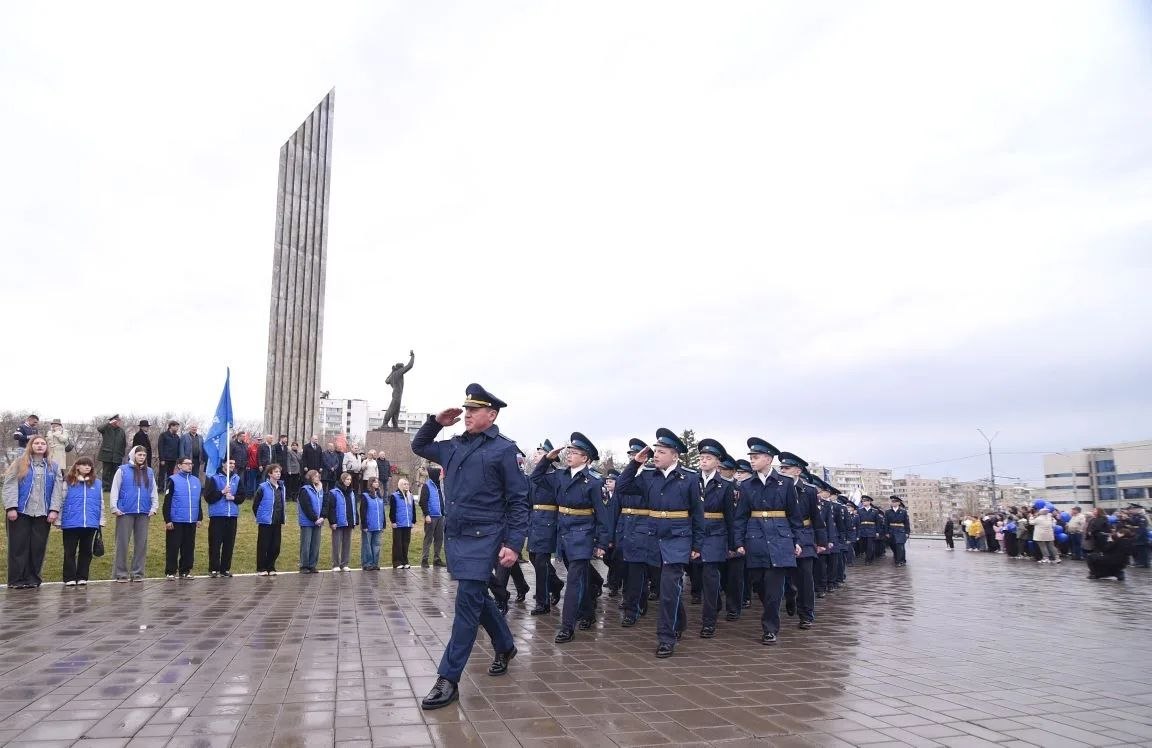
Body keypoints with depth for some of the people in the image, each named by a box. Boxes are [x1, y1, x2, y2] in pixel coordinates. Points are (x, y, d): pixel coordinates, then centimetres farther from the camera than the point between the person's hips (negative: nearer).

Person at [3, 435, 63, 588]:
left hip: (43, 513, 2)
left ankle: (32, 578, 11)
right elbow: (10, 485, -2)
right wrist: (11, 507, -12)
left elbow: (58, 490, 7)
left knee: (38, 547, 3)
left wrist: (54, 510, -4)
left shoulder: (53, 467, 13)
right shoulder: (19, 463, 5)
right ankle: (17, 580, 6)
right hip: (21, 512, -2)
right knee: (19, 546, 0)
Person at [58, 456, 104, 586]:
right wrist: (58, 521, -3)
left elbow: (101, 503, 11)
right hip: (71, 523, -2)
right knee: (70, 552, 4)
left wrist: (101, 520, 8)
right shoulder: (68, 482, 1)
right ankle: (69, 578, 11)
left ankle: (82, 577, 16)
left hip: (90, 524, 3)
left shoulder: (97, 483, 8)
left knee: (86, 551, 8)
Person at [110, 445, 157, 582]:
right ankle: (121, 573, 7)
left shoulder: (149, 472, 11)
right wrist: (114, 507, -8)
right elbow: (115, 489, -1)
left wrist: (154, 507, 5)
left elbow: (154, 491, 13)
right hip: (125, 512, -3)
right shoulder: (123, 470, 1)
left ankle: (137, 572, 12)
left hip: (144, 513, 3)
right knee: (123, 542, -1)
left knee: (141, 543, 5)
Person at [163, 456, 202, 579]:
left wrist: (199, 518, 15)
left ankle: (185, 571, 16)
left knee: (189, 547, 8)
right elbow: (167, 501, -7)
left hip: (191, 521, 5)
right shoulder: (173, 480, -3)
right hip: (176, 521, -5)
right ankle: (170, 572, 8)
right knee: (173, 547, 0)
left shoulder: (196, 481, 13)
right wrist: (167, 520, -12)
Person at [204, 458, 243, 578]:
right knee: (215, 543, -2)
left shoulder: (237, 479, 11)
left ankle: (225, 568, 13)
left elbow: (242, 497, 11)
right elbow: (208, 497, -7)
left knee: (229, 543, 5)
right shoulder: (214, 478, -1)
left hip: (232, 515, 4)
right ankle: (213, 569, 6)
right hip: (217, 515, -4)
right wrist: (222, 492, -16)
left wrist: (233, 497, -8)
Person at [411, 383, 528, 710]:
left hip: (483, 539, -7)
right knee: (478, 598, 18)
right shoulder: (454, 446, 10)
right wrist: (435, 422, 10)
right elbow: (419, 447, 27)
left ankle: (448, 680, 0)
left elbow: (518, 501, -9)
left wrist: (513, 544, -15)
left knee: (467, 604, -7)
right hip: (454, 536, 7)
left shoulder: (504, 449, -8)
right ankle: (505, 647, 40)